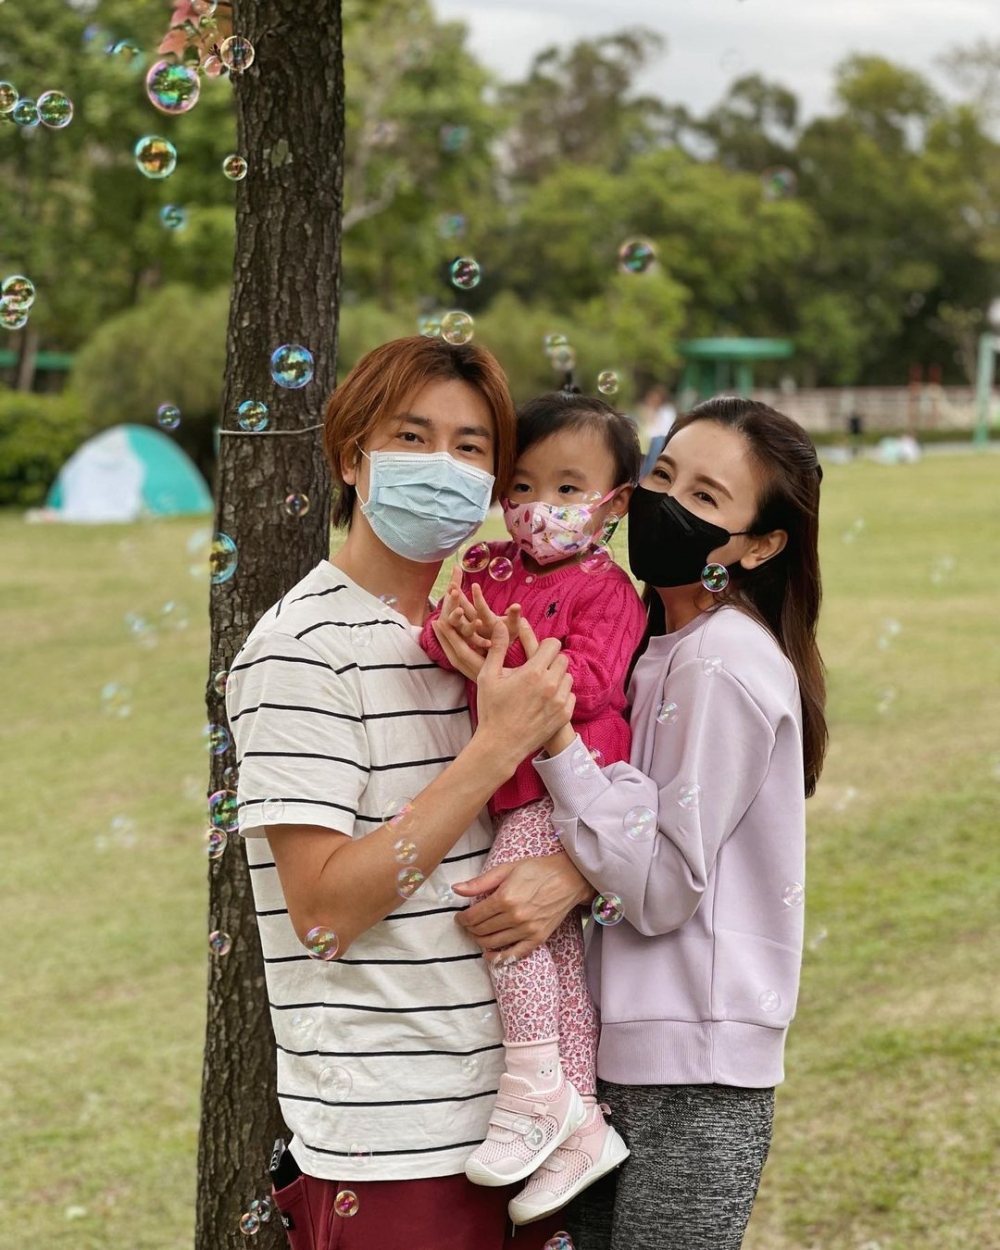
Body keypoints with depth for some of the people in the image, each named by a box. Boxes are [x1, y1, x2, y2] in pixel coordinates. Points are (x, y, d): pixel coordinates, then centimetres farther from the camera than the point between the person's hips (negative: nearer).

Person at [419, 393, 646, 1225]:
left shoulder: (605, 589, -6)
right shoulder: (489, 568, 12)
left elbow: (586, 683, -18)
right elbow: (437, 635, 3)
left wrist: (511, 647, -29)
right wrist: (449, 633, -20)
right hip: (513, 787, 7)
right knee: (555, 936, 8)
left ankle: (534, 1092, -10)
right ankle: (583, 1121, 12)